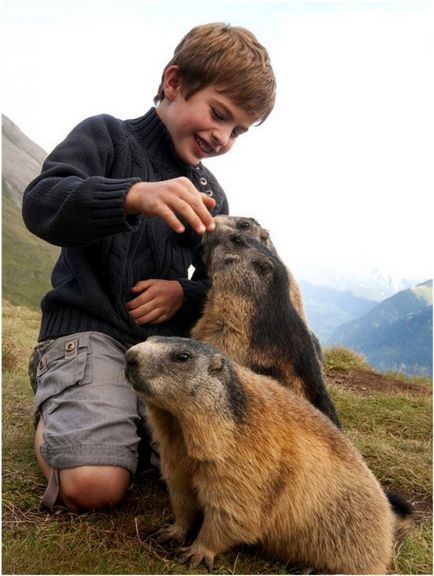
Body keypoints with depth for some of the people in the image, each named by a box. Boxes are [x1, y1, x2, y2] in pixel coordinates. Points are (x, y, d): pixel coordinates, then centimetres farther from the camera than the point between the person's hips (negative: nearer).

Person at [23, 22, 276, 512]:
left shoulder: (209, 195, 16)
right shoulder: (106, 135, -1)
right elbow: (40, 204, -19)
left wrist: (185, 293, -7)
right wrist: (135, 195, -38)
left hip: (170, 339, 6)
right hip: (87, 329, -5)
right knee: (95, 486, -23)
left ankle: (134, 414, 12)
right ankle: (51, 414, 10)